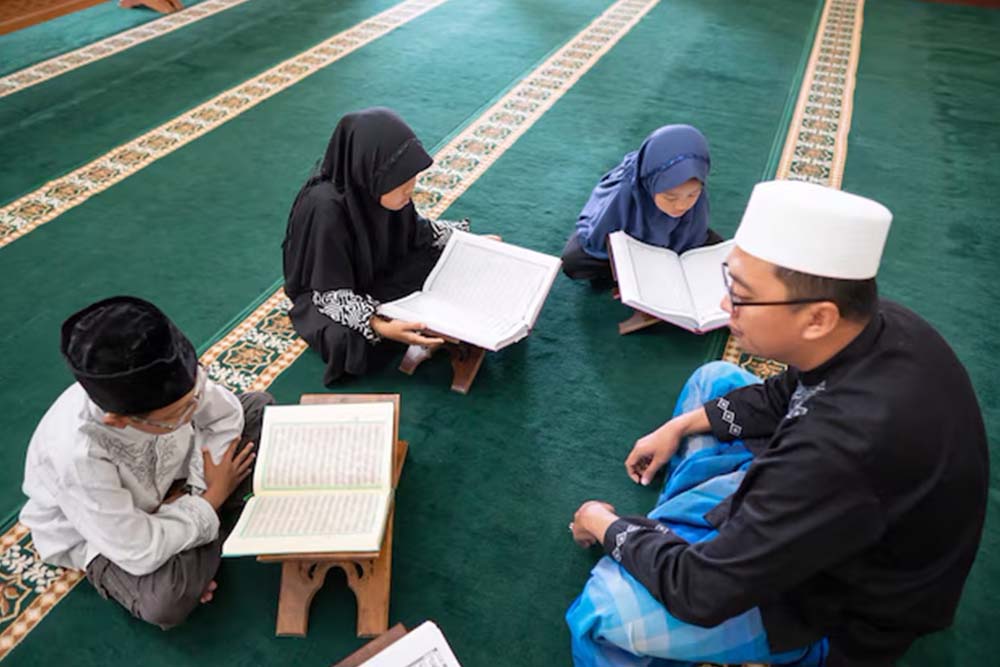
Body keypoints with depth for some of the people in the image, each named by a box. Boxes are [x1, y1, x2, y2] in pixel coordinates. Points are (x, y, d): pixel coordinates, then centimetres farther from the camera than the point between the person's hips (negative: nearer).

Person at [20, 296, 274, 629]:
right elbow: (141, 554, -33)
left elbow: (224, 414, -10)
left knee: (259, 407, -6)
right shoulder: (77, 456, -43)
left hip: (163, 481, 5)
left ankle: (199, 518, -6)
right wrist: (212, 499, -21)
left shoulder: (167, 380, -32)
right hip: (94, 534, -4)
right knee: (166, 600, -31)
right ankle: (213, 520, -1)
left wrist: (198, 492, -18)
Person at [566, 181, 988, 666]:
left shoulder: (845, 446, -43)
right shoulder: (880, 325, -19)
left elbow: (700, 593, -32)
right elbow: (785, 397, 5)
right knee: (713, 380, 12)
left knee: (606, 607, -22)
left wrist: (607, 527, -15)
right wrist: (679, 428, 4)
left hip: (838, 606, -7)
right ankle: (674, 527, 24)